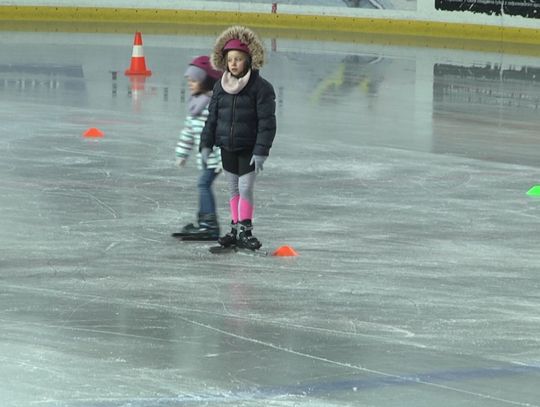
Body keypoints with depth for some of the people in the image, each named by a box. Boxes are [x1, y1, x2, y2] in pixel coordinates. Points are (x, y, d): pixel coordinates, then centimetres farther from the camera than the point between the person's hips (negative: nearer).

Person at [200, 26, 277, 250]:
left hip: (248, 148, -5)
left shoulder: (260, 87, -11)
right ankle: (235, 229, 18)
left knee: (245, 188, -8)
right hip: (227, 147, 5)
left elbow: (267, 122, -13)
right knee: (233, 190, 11)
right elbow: (212, 117, 10)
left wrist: (261, 151, -18)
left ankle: (245, 230, -1)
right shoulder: (220, 87, 4)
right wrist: (206, 144, 6)